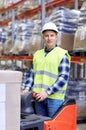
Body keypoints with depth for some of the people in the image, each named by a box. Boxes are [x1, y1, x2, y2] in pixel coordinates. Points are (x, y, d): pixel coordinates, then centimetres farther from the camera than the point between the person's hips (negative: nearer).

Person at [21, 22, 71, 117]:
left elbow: (63, 77, -11)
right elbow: (32, 73, 16)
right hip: (39, 97, 5)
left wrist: (47, 92, -17)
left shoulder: (62, 54, -4)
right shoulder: (37, 54, 14)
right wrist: (27, 88, 1)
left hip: (54, 97, -5)